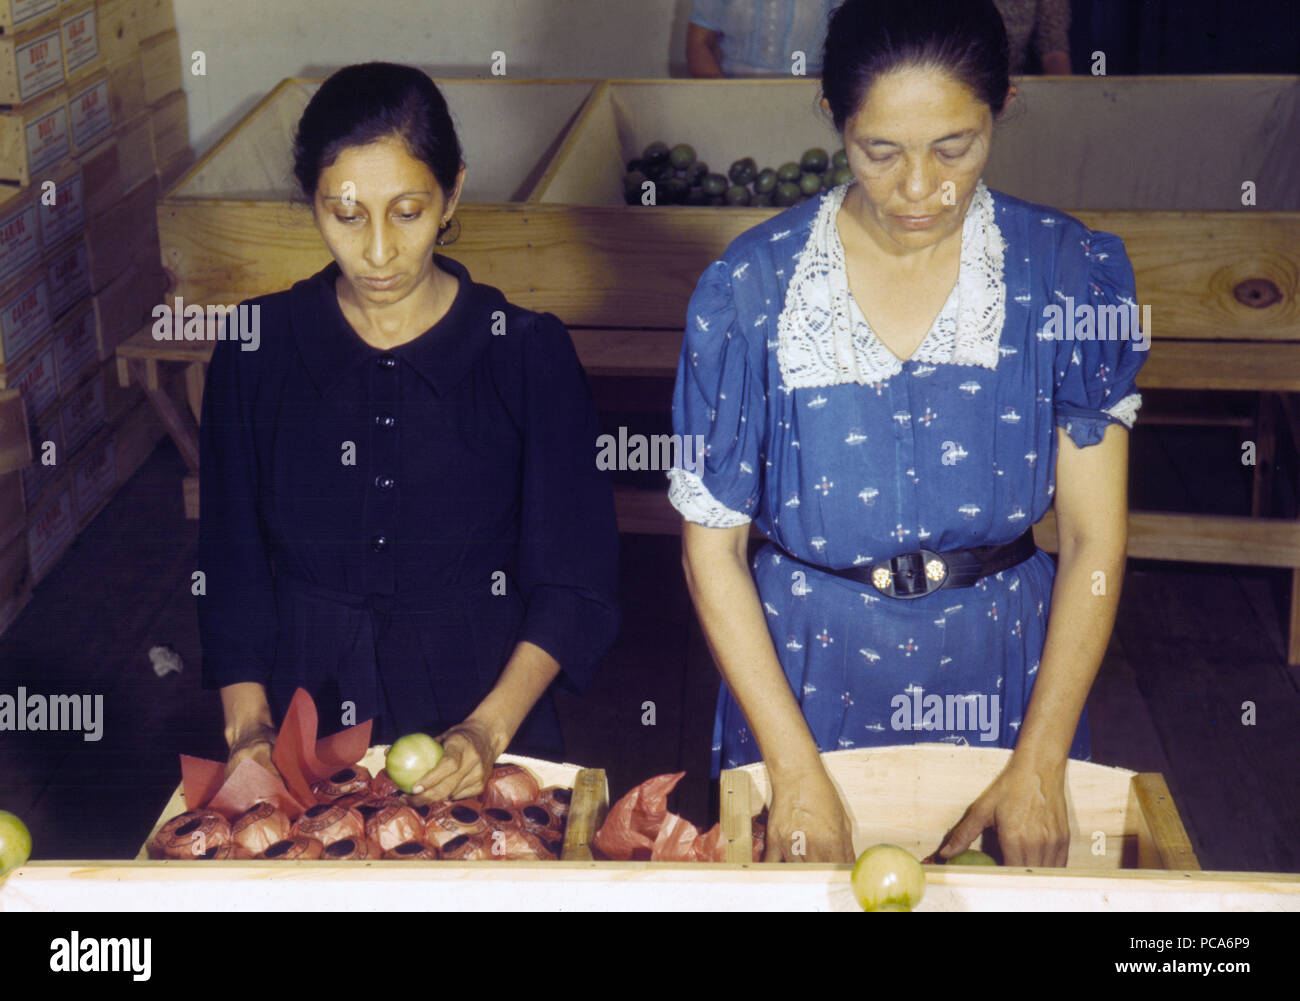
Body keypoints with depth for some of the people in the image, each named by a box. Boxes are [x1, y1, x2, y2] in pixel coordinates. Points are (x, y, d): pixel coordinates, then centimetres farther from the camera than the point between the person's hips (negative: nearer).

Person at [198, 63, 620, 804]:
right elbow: (231, 567, 2)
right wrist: (247, 727, -9)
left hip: (479, 748, -1)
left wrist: (490, 728, -17)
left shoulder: (529, 354, -9)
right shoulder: (258, 348, -3)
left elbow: (575, 587, -6)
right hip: (301, 731, 1)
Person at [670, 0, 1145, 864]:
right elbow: (712, 545, -9)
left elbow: (1096, 541, -8)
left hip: (1001, 665, 1)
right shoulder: (752, 287, -12)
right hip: (802, 667, 0)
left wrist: (1040, 766, -12)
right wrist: (796, 771, -13)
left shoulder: (1067, 274, -10)